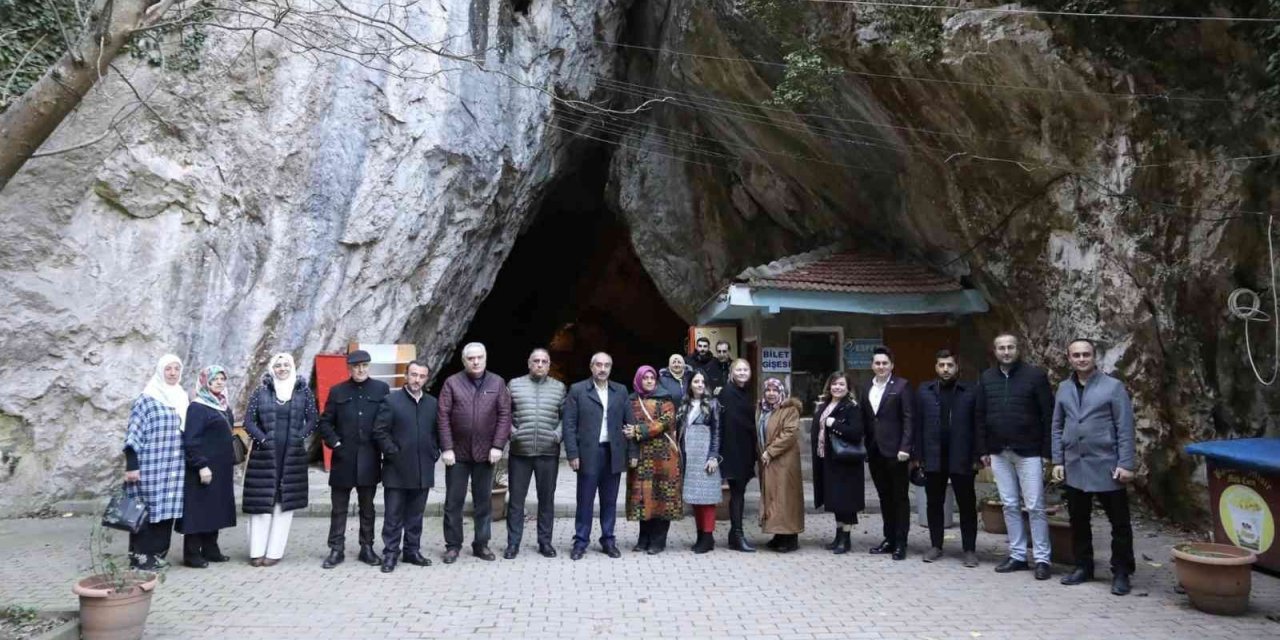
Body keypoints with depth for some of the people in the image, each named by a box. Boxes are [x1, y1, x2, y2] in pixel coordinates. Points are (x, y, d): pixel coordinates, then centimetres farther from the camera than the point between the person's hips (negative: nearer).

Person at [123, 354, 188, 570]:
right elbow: (133, 433, -9)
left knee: (166, 507, 6)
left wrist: (187, 463, 16)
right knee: (146, 508, -1)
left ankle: (157, 552, 15)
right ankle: (140, 555, 7)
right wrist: (131, 466, -15)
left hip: (173, 466, 6)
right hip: (150, 465, -6)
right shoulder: (147, 398, -6)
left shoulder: (182, 398, 13)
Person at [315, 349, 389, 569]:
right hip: (343, 458, 0)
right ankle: (336, 550, 14)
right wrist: (335, 443, -5)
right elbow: (324, 422, 6)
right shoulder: (337, 391, 4)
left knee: (367, 507, 10)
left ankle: (367, 548, 19)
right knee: (339, 508, 6)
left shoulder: (381, 389, 3)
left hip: (369, 458, 0)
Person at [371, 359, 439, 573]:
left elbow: (438, 432, 15)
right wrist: (393, 453, -10)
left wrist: (434, 453, 4)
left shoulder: (433, 403, 9)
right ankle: (390, 553, 10)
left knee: (415, 515, 12)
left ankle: (412, 550, 21)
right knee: (393, 515, 2)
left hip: (423, 471, 4)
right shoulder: (390, 400, -3)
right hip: (396, 469, -3)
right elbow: (380, 432, -6)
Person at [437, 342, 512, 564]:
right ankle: (453, 545, 16)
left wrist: (498, 446, -7)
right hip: (457, 453, -1)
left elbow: (504, 415, 0)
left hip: (485, 453, 1)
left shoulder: (497, 383, 3)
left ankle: (481, 544, 20)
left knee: (483, 501, 9)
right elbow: (443, 416, -4)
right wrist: (447, 448, -9)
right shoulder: (452, 383, -1)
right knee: (453, 501, 5)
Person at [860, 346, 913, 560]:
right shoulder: (866, 388, 13)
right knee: (884, 497, 12)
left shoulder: (902, 385, -3)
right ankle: (889, 539, 20)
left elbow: (908, 419, -9)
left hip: (894, 451, -5)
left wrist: (905, 447, -16)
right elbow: (865, 420, 11)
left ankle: (900, 543, 7)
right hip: (874, 452, 5)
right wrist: (865, 448, 5)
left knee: (899, 497, 2)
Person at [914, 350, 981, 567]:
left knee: (967, 505, 4)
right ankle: (935, 546, 21)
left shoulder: (970, 392, 0)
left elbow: (977, 426, -1)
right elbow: (918, 425, 4)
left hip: (961, 458, -2)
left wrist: (978, 457, -6)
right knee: (934, 503, 10)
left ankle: (970, 549, 12)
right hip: (933, 457, 2)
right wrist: (917, 455, 0)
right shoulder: (924, 391, 5)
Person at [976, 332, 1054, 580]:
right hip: (999, 453, 4)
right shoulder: (987, 378, 7)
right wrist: (984, 450, 7)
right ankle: (1017, 556, 17)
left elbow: (1048, 415, -7)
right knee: (1010, 506, 9)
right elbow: (981, 416, 10)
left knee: (1035, 507, -1)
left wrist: (1047, 451, -10)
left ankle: (1042, 559, 6)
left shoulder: (1035, 376, -5)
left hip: (1028, 451, -4)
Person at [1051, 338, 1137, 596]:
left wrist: (1126, 464, -13)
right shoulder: (1064, 388, 9)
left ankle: (1121, 573, 14)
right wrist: (1058, 461, 5)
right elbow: (1057, 427, 11)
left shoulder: (1113, 386, -4)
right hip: (1074, 467, 4)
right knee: (1078, 521, 12)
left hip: (1106, 466, -4)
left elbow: (1125, 428, -7)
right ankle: (1083, 567, 24)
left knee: (1119, 522, 3)